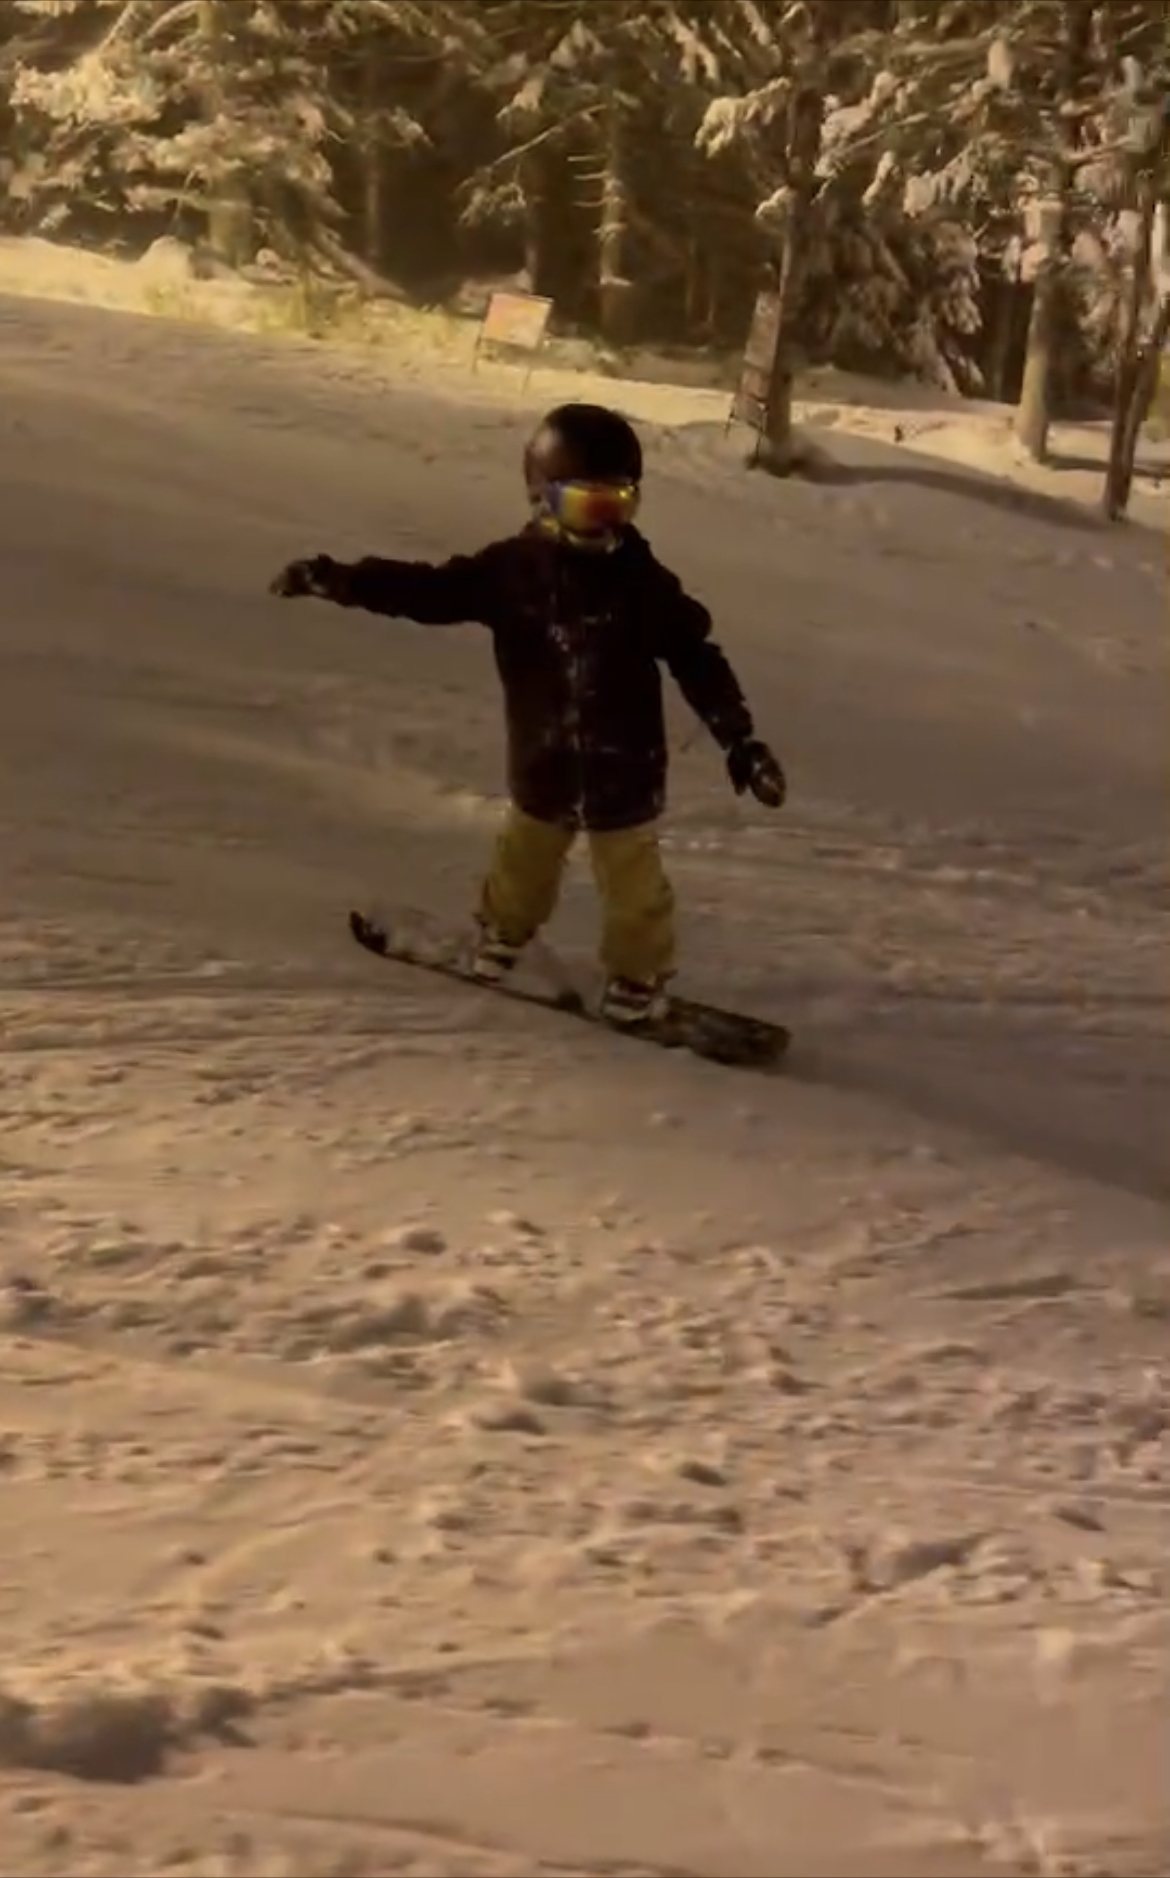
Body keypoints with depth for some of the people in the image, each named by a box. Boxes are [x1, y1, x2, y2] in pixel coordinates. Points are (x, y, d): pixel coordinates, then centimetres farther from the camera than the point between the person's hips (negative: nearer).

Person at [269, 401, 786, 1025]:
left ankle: (640, 974, 32)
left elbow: (697, 659, -12)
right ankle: (504, 931, 54)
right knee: (525, 858, 26)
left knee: (630, 877, 9)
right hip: (542, 761, 3)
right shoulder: (511, 567, -13)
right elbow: (427, 588, -8)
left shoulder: (643, 582, -17)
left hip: (623, 768, -3)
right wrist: (334, 578, -16)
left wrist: (741, 740, -16)